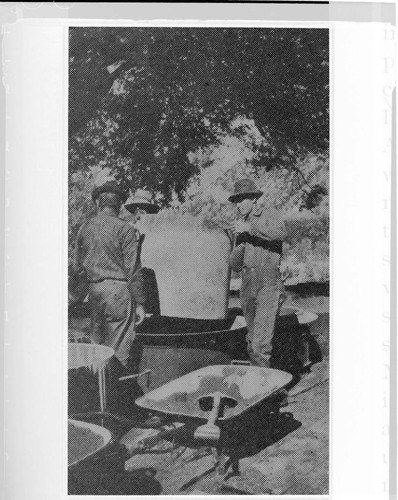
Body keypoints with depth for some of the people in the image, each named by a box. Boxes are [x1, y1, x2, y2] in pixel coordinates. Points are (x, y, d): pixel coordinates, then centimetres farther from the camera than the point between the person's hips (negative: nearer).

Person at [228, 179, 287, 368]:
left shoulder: (269, 215, 2)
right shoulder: (241, 227, 19)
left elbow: (281, 233, -22)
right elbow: (235, 265, 15)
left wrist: (250, 228, -21)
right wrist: (240, 240, -1)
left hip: (269, 285, -7)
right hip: (248, 287, 7)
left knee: (260, 344, -17)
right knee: (253, 339, 13)